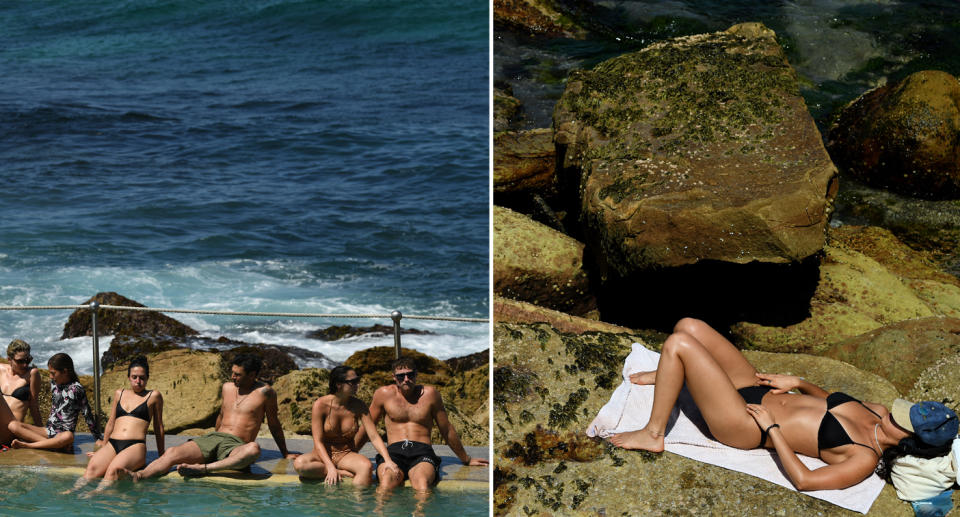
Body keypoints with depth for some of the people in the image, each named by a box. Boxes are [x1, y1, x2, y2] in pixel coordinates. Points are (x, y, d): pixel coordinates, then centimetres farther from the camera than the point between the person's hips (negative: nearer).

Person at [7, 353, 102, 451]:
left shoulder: (76, 389, -9)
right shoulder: (54, 383, 9)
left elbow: (88, 415, -4)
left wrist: (99, 438, -1)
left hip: (63, 433, -6)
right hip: (48, 430, 6)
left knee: (68, 437, -44)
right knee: (13, 425, -16)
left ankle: (27, 445, -32)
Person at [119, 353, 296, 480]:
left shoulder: (264, 392, 1)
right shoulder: (227, 388, 17)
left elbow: (274, 424, 11)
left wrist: (285, 454, 17)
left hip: (235, 446, -5)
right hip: (212, 438, 5)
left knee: (253, 449, -44)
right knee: (171, 453, -23)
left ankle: (202, 468, -50)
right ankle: (138, 476, -47)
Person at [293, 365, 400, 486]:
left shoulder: (358, 406, -4)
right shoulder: (321, 404, -12)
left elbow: (374, 437, -5)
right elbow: (318, 441, -13)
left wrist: (387, 460, -22)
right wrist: (331, 468, -27)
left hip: (347, 455, 1)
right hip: (324, 454, -1)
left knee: (367, 467, -34)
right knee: (299, 464, -34)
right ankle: (344, 473, -24)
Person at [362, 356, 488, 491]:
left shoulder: (429, 394, 11)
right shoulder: (384, 394, 11)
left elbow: (447, 430, 20)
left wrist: (466, 460, 25)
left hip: (422, 451, 0)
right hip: (394, 451, 0)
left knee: (422, 485, -37)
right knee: (386, 483, -36)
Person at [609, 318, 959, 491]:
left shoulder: (864, 460, -21)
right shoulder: (877, 412, 3)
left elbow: (804, 480, -28)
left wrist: (771, 427, -23)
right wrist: (797, 383, 5)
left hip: (745, 426, -8)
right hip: (756, 390, 8)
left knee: (678, 344, -22)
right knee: (688, 326, 8)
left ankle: (652, 435, -5)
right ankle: (667, 376, 40)